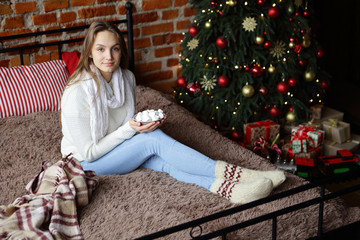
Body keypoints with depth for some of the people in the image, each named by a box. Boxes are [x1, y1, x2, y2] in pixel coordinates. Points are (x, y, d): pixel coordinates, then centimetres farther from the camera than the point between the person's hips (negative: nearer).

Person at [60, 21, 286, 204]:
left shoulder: (127, 78, -5)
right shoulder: (77, 92, -25)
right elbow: (89, 152, -21)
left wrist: (147, 122, -13)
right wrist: (129, 129, -26)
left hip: (122, 147, 7)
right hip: (88, 161, -7)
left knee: (162, 160, -25)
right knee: (154, 139, -27)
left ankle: (226, 187, -41)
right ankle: (234, 173, -30)